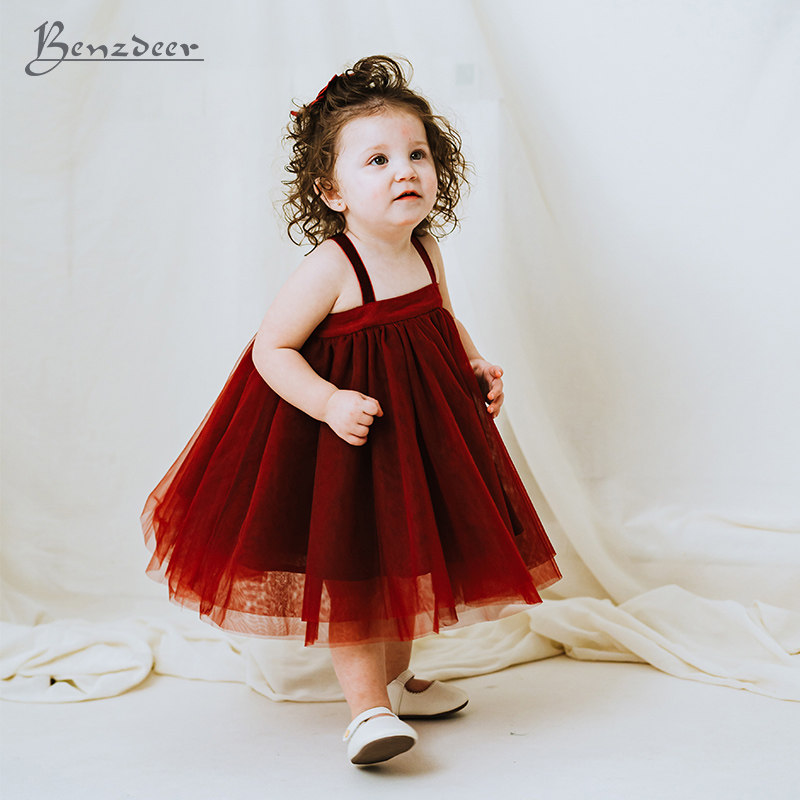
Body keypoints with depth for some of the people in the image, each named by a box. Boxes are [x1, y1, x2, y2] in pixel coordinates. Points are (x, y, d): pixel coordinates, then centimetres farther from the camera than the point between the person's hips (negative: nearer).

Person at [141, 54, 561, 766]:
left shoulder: (426, 252, -1)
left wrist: (478, 367, 4)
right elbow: (271, 349, -19)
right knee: (352, 566, -4)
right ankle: (366, 708, 7)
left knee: (407, 557, 18)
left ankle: (396, 679, 37)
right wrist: (328, 402, -31)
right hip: (345, 433, -7)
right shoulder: (331, 269, -22)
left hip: (422, 427, 8)